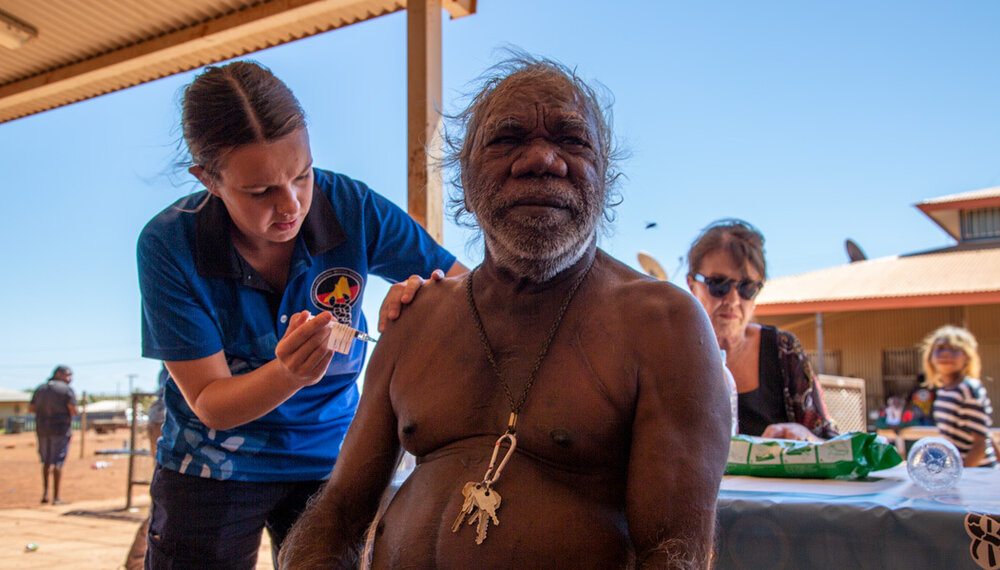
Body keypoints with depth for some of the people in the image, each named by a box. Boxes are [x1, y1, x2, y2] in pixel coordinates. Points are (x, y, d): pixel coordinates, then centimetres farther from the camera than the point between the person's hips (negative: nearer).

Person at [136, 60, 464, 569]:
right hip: (211, 467, 0)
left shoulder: (350, 208, -18)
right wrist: (289, 374, -38)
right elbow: (209, 403, -17)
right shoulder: (168, 246, -19)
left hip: (328, 461, 1)